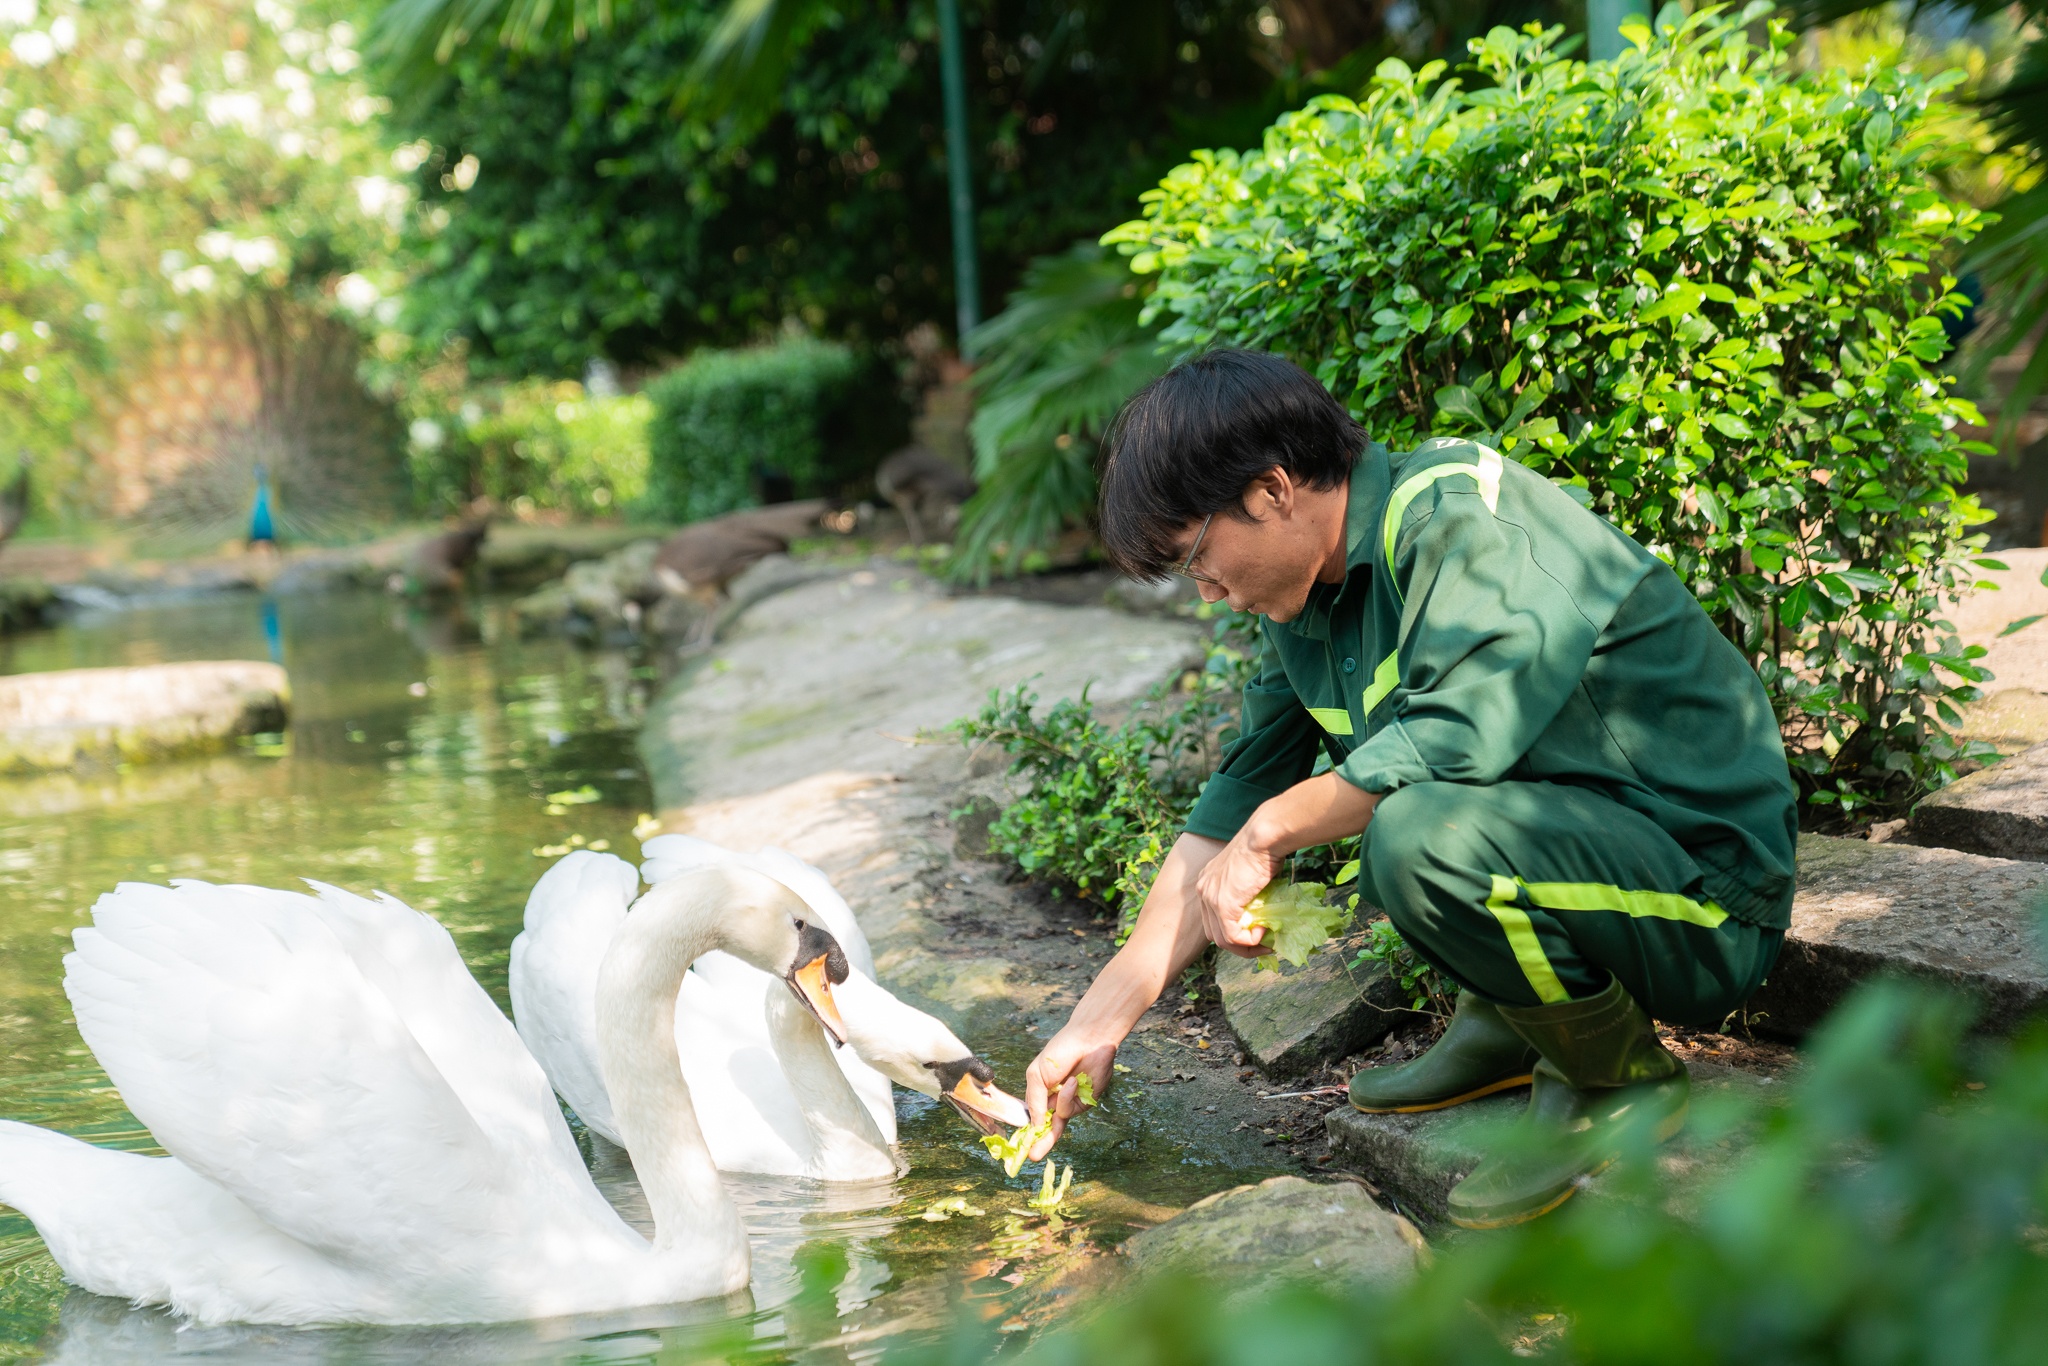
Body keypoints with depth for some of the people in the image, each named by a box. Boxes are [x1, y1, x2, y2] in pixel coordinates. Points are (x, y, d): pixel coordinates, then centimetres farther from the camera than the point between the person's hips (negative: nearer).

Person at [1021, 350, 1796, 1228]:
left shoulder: (1463, 513, -19)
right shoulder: (1305, 607, 7)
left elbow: (1459, 737, -32)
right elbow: (1233, 809, 11)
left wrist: (1272, 830, -17)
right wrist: (1100, 1022, 8)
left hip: (1707, 896, -9)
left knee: (1420, 834, -33)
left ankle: (1620, 1079, -7)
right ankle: (1505, 1025, 16)